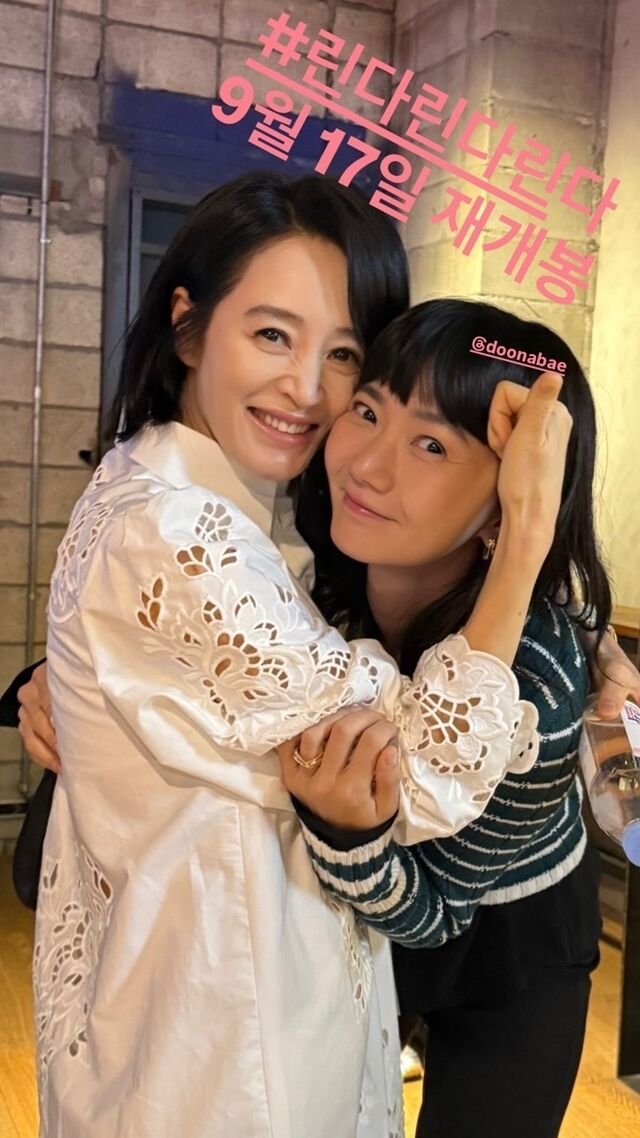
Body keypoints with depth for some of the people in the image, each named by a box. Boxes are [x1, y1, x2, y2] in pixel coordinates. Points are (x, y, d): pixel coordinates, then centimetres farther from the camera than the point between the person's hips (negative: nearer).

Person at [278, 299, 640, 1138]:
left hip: (502, 949, -4)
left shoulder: (529, 687, -36)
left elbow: (431, 913, -23)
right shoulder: (310, 543, -25)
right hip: (341, 919, 4)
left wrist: (345, 833, -43)